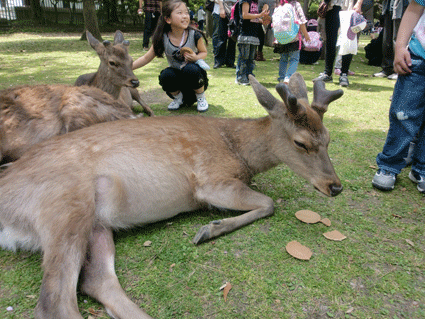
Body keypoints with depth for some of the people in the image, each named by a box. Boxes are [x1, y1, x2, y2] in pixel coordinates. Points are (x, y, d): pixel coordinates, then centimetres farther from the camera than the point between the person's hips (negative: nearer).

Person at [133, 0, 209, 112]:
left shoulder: (195, 35, -13)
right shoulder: (163, 39, -11)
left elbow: (204, 52, 4)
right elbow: (146, 58, -4)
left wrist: (196, 57, -20)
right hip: (177, 75, 2)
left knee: (190, 69, -34)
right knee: (166, 75, -30)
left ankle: (201, 98, -6)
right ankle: (178, 98, 3)